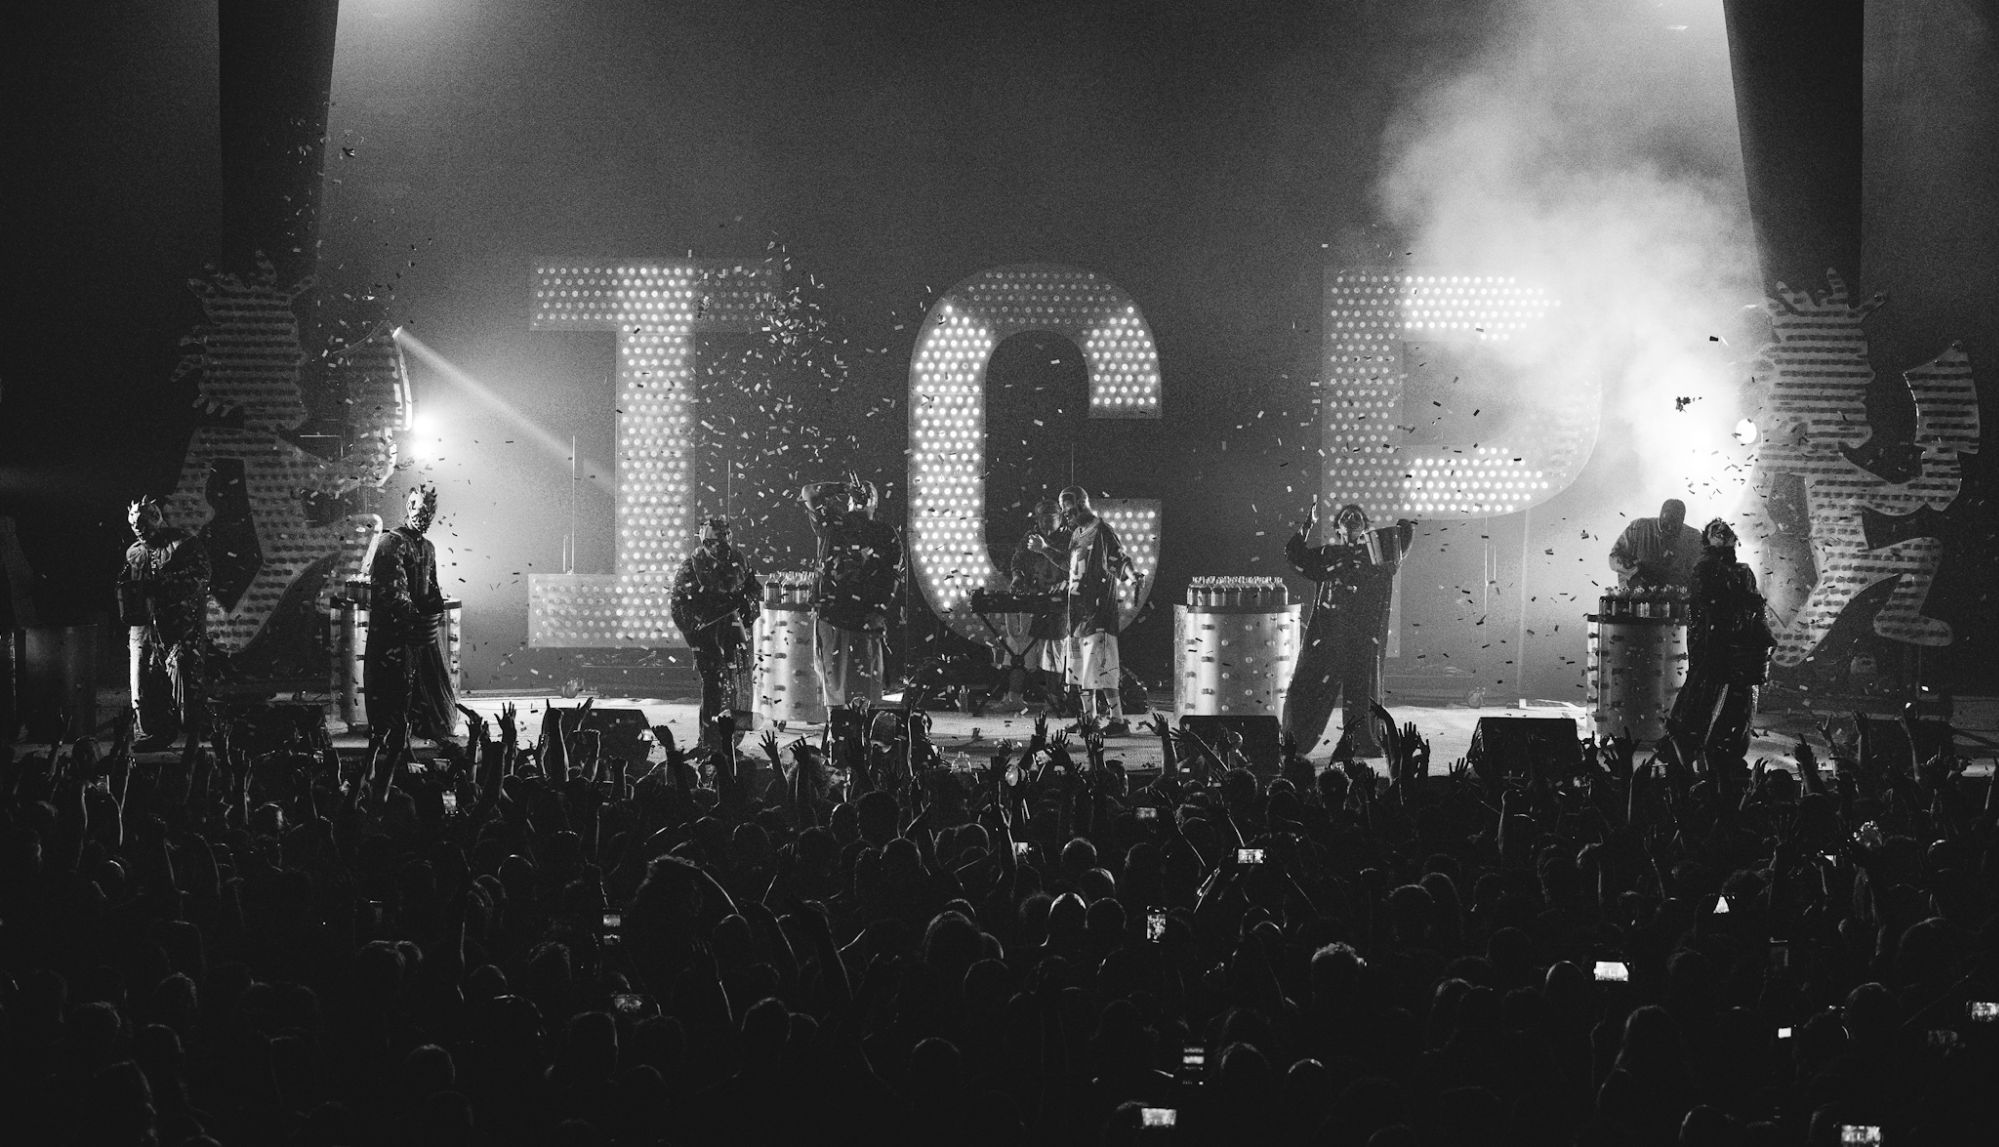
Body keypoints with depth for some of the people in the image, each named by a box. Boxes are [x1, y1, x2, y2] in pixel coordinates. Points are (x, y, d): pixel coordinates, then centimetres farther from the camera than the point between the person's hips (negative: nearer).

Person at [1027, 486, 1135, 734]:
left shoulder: (1102, 531, -12)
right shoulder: (1075, 533, 15)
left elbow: (1119, 560, -18)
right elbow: (1064, 558, 29)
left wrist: (1130, 574, -36)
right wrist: (1044, 548, 19)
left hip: (1097, 607, -9)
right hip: (1076, 606, 9)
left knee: (1098, 664, -13)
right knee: (1078, 665, 13)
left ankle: (1117, 720, -13)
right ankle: (1089, 717, 22)